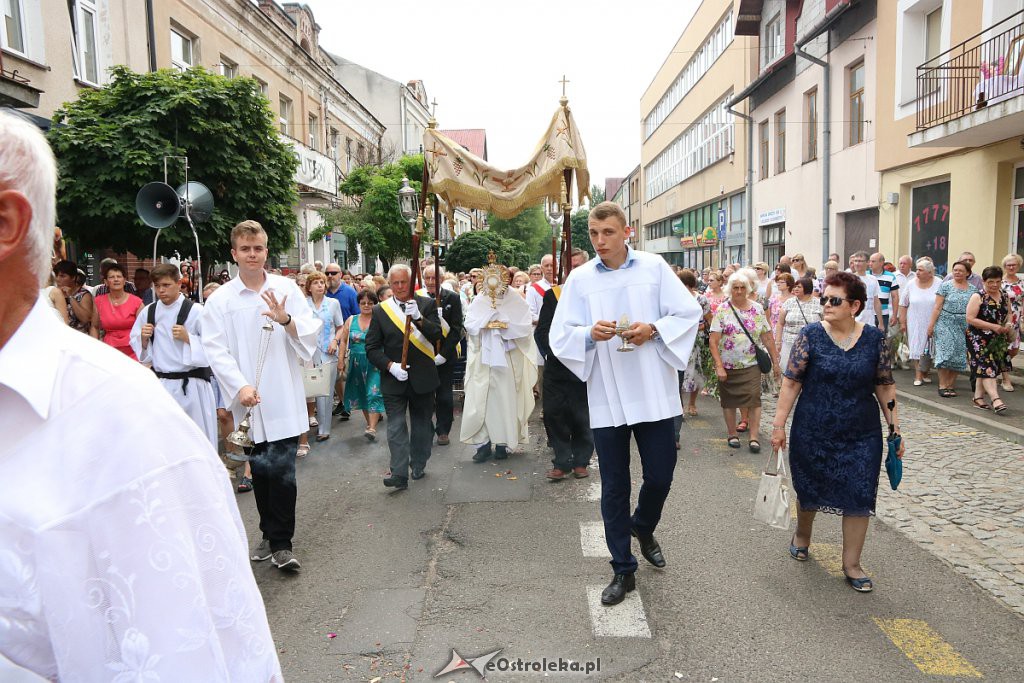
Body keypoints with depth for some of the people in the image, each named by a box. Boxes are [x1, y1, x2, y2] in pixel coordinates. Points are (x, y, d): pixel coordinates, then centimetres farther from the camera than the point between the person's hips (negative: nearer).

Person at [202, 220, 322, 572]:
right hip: (249, 400, 1)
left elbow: (311, 335, 0)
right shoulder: (220, 300, 2)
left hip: (284, 398, -1)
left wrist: (287, 320, -20)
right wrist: (240, 387, -17)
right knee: (261, 470, 11)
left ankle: (280, 542, 8)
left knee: (282, 470, -5)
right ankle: (272, 536, 29)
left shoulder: (287, 288, 4)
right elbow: (216, 350, -4)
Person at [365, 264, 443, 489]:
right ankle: (399, 473, -7)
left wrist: (418, 318, -27)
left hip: (422, 378, 1)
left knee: (421, 424, 12)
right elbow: (372, 348, 1)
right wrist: (390, 365, -14)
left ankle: (418, 466, 27)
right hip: (393, 379, 0)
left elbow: (436, 335, -11)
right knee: (396, 426, -6)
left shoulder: (427, 304, 1)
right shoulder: (380, 310, 2)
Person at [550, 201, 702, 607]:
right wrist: (590, 334, -19)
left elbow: (689, 314, 3)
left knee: (659, 477, 7)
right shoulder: (580, 278, 2)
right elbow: (560, 336, 1)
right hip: (606, 398, 0)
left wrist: (653, 329, -14)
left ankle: (643, 528, 42)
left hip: (654, 394, 0)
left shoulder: (654, 267, 1)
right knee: (614, 487, 7)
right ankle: (623, 570, 23)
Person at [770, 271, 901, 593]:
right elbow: (791, 382, -7)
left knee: (859, 497, 3)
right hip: (813, 432, -1)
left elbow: (885, 385, 5)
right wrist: (779, 424, -8)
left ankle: (852, 564, 19)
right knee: (809, 489, 15)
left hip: (862, 436, 1)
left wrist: (894, 426, 4)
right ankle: (802, 535, 44)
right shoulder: (811, 335, -8)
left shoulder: (874, 338, -2)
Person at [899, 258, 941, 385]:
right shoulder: (911, 284, -1)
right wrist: (902, 322, 2)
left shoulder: (938, 284, -5)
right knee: (916, 348, -1)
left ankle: (925, 373, 25)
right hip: (915, 323, 1)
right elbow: (903, 305, 4)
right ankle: (918, 376, 4)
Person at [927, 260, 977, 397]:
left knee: (958, 356, 3)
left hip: (964, 327, 3)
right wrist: (931, 324, -7)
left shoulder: (972, 289, 9)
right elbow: (937, 307, -3)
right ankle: (942, 386, -3)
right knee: (946, 353, -9)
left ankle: (950, 385, 10)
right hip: (945, 324, -3)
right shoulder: (945, 286, 0)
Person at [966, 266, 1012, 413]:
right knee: (987, 368, -12)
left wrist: (1008, 324, 0)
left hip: (998, 340, 6)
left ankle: (978, 398, 19)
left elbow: (1008, 314, 23)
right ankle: (995, 399, -18)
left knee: (983, 369, 10)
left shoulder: (1004, 297, 9)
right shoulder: (978, 297, -10)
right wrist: (993, 326, -20)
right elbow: (970, 319, -16)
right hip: (979, 339, -6)